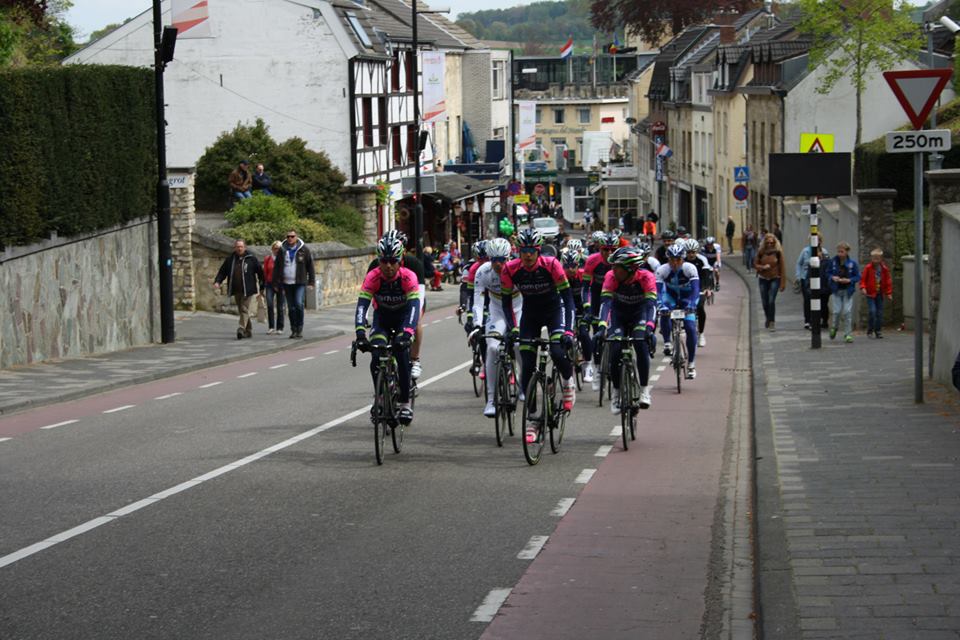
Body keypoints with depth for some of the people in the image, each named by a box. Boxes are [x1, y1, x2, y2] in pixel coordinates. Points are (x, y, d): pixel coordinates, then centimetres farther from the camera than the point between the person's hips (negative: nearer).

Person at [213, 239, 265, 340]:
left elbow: (260, 272, 4)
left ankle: (241, 329, -21)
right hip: (236, 290, 5)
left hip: (247, 289, -5)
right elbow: (222, 271, 9)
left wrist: (262, 287, 5)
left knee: (244, 309, -13)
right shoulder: (230, 259, 8)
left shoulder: (251, 258, -2)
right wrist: (217, 281, -8)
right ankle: (249, 330, 22)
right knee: (241, 310, 11)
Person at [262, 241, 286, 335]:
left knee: (280, 306, 2)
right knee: (270, 304, -13)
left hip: (280, 285, -1)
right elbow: (265, 272, 12)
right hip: (270, 284, 1)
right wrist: (264, 284, 9)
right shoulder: (267, 259, 7)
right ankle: (271, 327, -8)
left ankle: (279, 328, 11)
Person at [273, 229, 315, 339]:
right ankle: (293, 330, 13)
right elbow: (277, 267, 11)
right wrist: (276, 282, 7)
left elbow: (310, 267, 4)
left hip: (300, 283, -3)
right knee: (291, 308, 6)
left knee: (299, 304, -16)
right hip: (287, 283, 3)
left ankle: (300, 329, -4)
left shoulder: (303, 250, 1)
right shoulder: (282, 250, 7)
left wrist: (311, 282, -1)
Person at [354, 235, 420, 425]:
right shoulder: (373, 277, -25)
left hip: (403, 316, -1)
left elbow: (414, 306, -39)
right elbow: (362, 305, -33)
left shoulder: (408, 277, -29)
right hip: (382, 317, 1)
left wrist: (407, 332, -55)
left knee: (402, 353, -23)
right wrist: (360, 333, -49)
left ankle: (405, 403, -12)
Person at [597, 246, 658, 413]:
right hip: (619, 313, 1)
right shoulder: (611, 277, -27)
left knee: (641, 344, -27)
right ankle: (616, 392, 3)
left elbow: (651, 304, -39)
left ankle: (645, 390, -17)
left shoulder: (646, 277, -30)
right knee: (615, 351, -17)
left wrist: (649, 328, -54)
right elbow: (606, 302, -36)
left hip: (640, 312, -1)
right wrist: (602, 327, -51)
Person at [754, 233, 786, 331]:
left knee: (771, 301, -15)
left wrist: (782, 283, -7)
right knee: (764, 302, 10)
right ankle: (768, 319, 33)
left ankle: (772, 322, -8)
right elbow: (755, 264, 7)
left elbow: (782, 268, -5)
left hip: (775, 279, -3)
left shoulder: (778, 252, -6)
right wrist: (763, 267, -15)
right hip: (763, 279, 3)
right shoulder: (761, 252, 0)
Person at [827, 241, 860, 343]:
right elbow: (828, 273, 9)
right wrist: (832, 277, -12)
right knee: (837, 311, -2)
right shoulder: (833, 261, -3)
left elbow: (857, 277, -1)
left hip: (848, 291, -1)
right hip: (836, 290, 1)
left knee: (847, 311, -3)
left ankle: (848, 334, 6)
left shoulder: (852, 263, -7)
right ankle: (834, 327, 29)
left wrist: (849, 280, -18)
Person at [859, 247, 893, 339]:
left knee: (879, 313, 5)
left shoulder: (884, 269, 3)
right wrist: (863, 287, -17)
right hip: (870, 293, -3)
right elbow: (863, 279, 0)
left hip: (880, 294, 3)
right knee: (872, 311, -14)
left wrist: (889, 293, 7)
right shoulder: (868, 268, -5)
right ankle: (870, 331, -1)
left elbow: (888, 281, 9)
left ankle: (878, 331, 14)